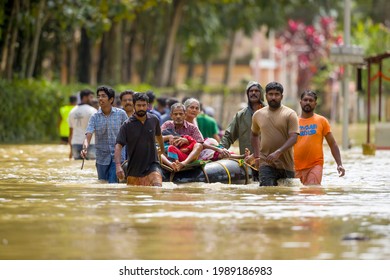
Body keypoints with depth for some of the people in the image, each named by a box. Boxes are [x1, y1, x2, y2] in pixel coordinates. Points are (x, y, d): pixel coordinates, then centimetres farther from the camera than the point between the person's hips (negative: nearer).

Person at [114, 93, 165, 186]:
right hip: (134, 168, 0)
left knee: (158, 187, -24)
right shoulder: (127, 125, -8)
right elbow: (118, 145, -15)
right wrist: (118, 166, -29)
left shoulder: (154, 120, 2)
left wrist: (163, 152, 36)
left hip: (152, 165, 0)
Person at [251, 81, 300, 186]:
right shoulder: (258, 115, 10)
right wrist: (256, 156, 16)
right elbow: (254, 135, 27)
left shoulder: (290, 114, -1)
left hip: (286, 164, -1)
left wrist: (278, 152, -25)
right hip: (266, 163, 1)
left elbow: (293, 138, -11)